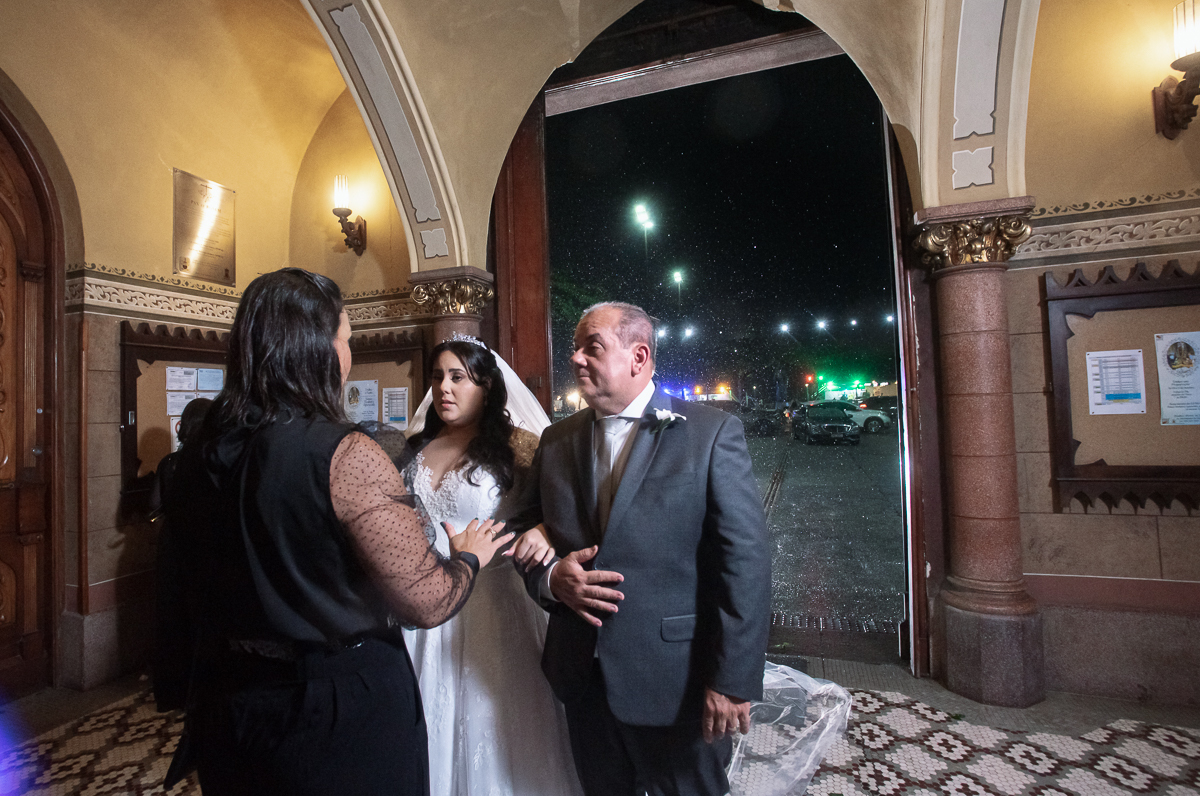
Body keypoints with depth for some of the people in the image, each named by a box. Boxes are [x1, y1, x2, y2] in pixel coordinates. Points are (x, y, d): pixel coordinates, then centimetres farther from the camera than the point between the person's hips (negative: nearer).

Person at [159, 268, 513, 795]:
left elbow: (192, 578, 11)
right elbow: (427, 603, -24)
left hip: (225, 698, 7)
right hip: (344, 709, -6)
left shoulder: (196, 456, -4)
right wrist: (469, 556, -5)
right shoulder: (347, 457, -26)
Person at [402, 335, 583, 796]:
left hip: (489, 606, -4)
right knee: (431, 717, 17)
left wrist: (546, 530, -35)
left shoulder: (515, 445, -8)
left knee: (488, 720, 10)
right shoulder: (414, 450, 7)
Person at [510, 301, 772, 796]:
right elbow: (524, 531, 9)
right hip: (582, 678, 4)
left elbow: (745, 562, -13)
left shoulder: (711, 433, -10)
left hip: (677, 682, -4)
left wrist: (732, 680, -14)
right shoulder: (556, 440, 4)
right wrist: (550, 578, -11)